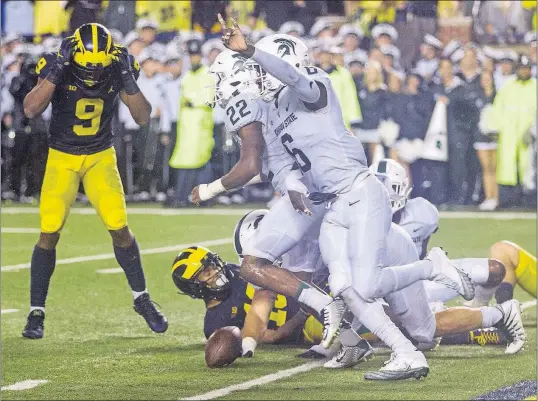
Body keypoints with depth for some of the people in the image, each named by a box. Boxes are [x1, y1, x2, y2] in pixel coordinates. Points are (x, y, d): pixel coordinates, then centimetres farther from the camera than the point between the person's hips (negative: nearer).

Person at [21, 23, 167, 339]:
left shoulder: (117, 70, -14)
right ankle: (36, 312, 3)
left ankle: (142, 299, 14)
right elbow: (31, 110, -32)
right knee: (49, 233, -8)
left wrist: (129, 81, -27)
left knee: (120, 228, -6)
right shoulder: (58, 67, -20)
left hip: (101, 158, 1)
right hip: (62, 158, -1)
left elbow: (143, 118, -13)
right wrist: (55, 72, -39)